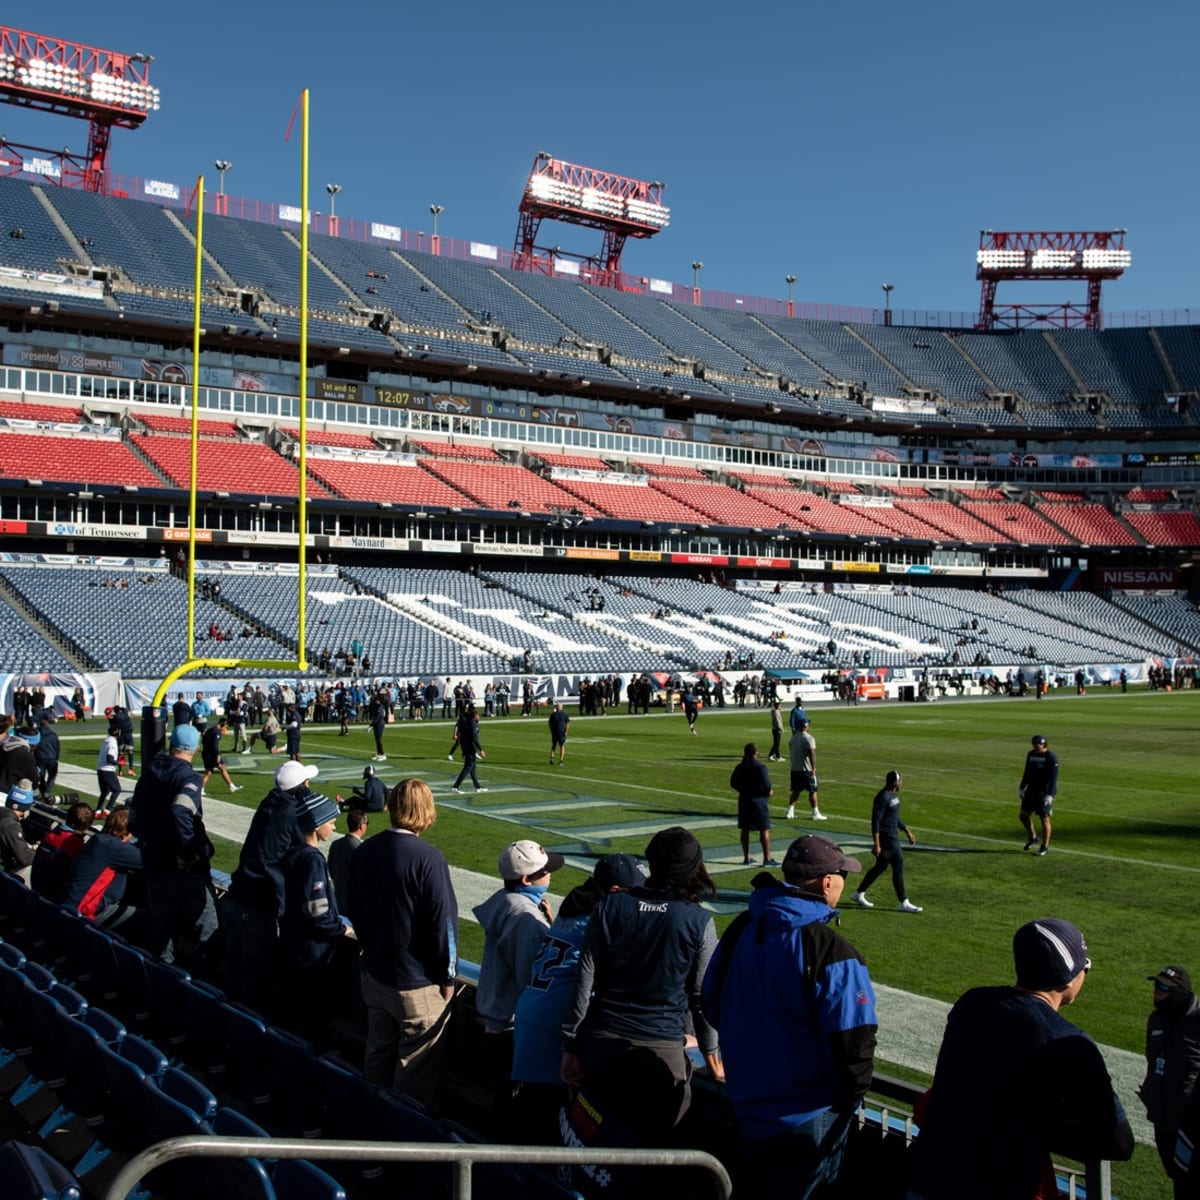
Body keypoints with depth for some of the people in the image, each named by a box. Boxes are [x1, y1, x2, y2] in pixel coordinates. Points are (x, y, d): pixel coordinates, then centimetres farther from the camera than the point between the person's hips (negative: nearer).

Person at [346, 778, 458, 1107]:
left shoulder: (364, 851, -1)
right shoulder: (428, 858, -22)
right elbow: (443, 922, -18)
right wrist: (447, 977, -6)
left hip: (373, 975, 7)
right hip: (417, 982, -7)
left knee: (378, 1052, 22)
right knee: (414, 1065, 7)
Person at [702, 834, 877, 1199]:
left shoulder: (741, 930, -2)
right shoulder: (831, 952, -25)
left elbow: (712, 1004, 9)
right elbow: (853, 1038, -25)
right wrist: (850, 1096, -7)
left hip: (748, 1100, 6)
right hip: (809, 1115, -6)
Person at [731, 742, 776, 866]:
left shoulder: (740, 767, 4)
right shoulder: (760, 766, -15)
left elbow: (733, 783, 10)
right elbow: (766, 785, -19)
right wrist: (769, 791, 0)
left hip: (744, 800, 6)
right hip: (759, 800, -6)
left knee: (745, 829, 12)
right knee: (765, 830, 0)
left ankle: (746, 858, 17)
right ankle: (767, 859, 0)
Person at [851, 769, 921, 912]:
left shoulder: (893, 794, 10)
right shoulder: (883, 797, -20)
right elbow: (875, 821, -22)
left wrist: (907, 832, 24)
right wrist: (876, 844, -24)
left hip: (892, 836, 10)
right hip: (886, 838, -10)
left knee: (880, 867, 17)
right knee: (898, 868, -4)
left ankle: (859, 894, 26)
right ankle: (904, 903, 5)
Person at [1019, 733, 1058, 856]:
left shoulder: (1051, 757, -14)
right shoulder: (1031, 754, 7)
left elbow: (1054, 777, -17)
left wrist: (1050, 795, -23)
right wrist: (1021, 788, 14)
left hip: (1045, 792, -7)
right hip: (1032, 790, 7)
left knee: (1044, 818, -5)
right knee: (1024, 815, 8)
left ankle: (1045, 847, 6)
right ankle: (1032, 838, 31)